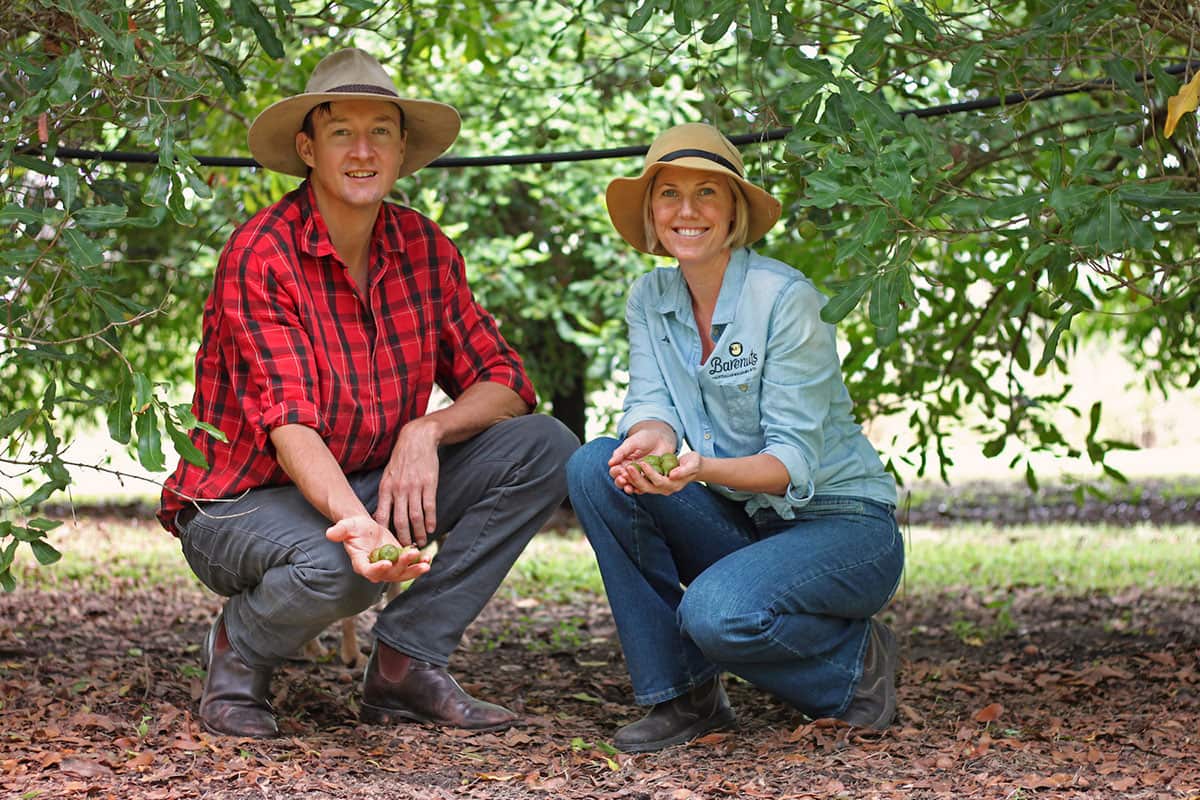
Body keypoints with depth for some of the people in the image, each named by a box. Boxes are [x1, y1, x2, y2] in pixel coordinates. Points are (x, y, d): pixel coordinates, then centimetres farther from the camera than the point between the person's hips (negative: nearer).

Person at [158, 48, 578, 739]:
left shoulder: (424, 249, 1)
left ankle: (408, 661, -10)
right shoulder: (261, 256, -18)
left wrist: (426, 430, -21)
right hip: (244, 498, -6)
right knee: (333, 567, -39)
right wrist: (353, 521, -45)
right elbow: (288, 423, -27)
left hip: (375, 485, 7)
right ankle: (240, 650, -2)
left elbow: (504, 384, 1)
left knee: (545, 446, -10)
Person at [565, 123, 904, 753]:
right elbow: (653, 406, -8)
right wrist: (648, 439, -33)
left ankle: (854, 661, 0)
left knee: (718, 612, -35)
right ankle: (681, 696, -10)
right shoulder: (650, 299, 2)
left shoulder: (785, 299, -17)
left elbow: (795, 460, -21)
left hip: (842, 525, -6)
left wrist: (703, 468, -40)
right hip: (736, 525, 6)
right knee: (595, 468, -18)